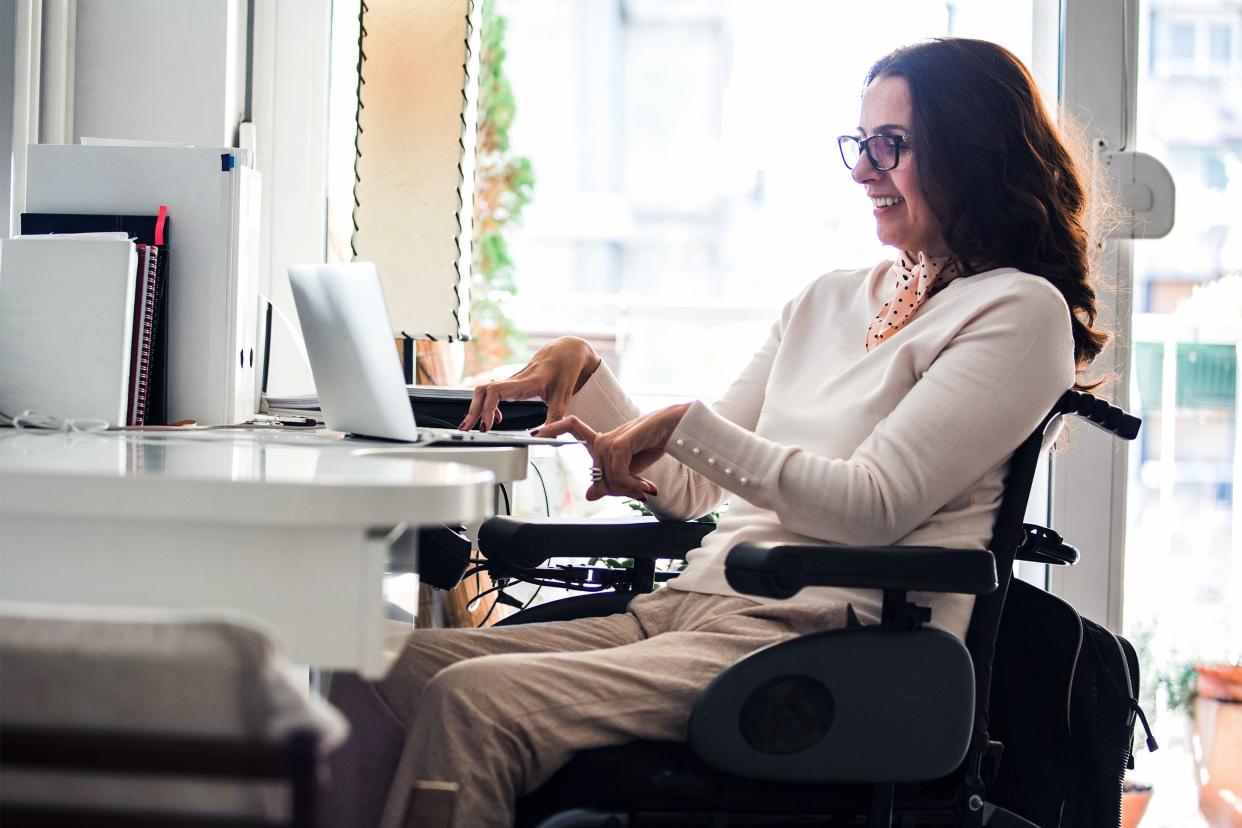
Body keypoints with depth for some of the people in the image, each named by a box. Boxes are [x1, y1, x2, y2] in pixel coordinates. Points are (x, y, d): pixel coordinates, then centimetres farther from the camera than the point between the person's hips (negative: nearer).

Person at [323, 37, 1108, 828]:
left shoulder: (1019, 311, 0)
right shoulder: (830, 300, 23)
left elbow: (876, 506, -12)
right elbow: (691, 488, 22)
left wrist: (686, 424, -11)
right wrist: (581, 369, 10)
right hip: (683, 609, 8)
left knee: (472, 701, -28)